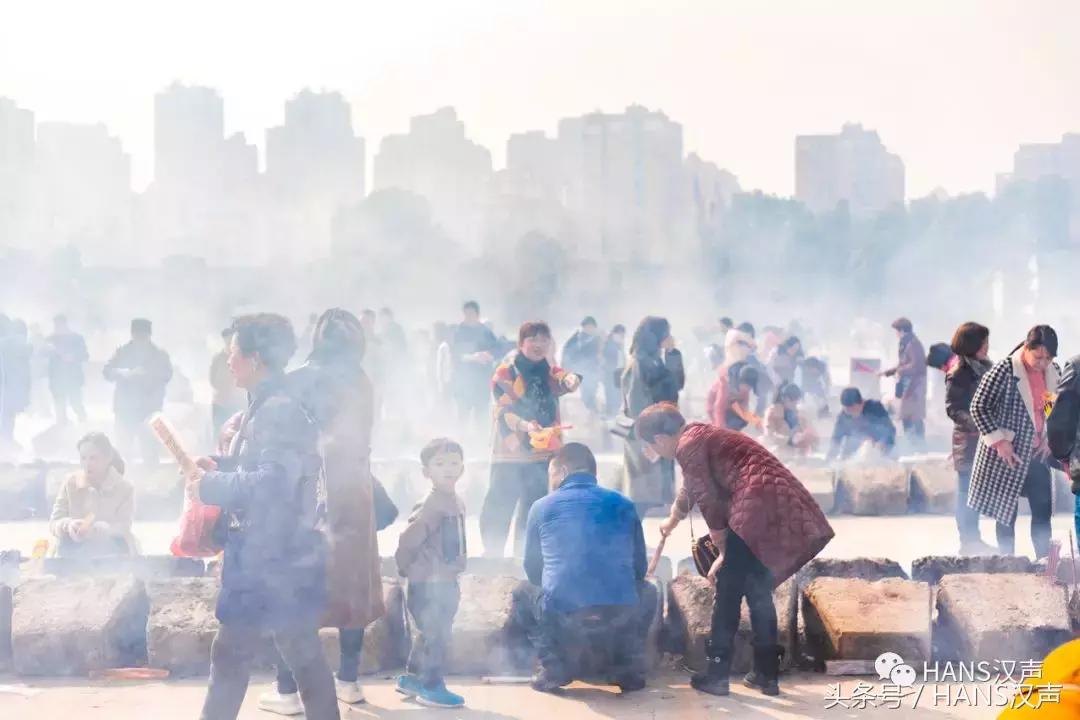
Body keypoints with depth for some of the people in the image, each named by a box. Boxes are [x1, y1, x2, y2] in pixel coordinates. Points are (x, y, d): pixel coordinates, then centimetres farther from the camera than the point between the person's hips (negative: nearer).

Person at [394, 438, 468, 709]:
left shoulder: (457, 503, 8)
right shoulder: (431, 504, -21)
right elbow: (408, 540, -24)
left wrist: (454, 578, 17)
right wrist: (408, 569, -12)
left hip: (445, 582, 9)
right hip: (428, 584, -9)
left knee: (429, 634, 19)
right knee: (436, 635, -3)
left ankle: (411, 679, 32)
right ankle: (431, 688, 7)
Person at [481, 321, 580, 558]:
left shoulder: (550, 373, 8)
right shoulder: (505, 373, -5)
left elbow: (563, 380, -15)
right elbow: (504, 412, -16)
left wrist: (571, 379, -40)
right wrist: (526, 426, -35)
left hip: (543, 456, 4)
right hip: (510, 454, -4)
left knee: (533, 516, 12)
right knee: (497, 513, -5)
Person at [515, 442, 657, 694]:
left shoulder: (542, 507, 10)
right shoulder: (623, 504, 14)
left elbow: (533, 570, 21)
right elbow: (639, 568, 22)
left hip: (562, 620, -1)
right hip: (622, 622, 1)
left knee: (523, 593, 30)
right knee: (647, 592, 35)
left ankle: (554, 666, 11)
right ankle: (628, 666, 15)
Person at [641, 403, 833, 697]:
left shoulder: (688, 446, -3)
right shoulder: (701, 436, 28)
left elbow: (709, 502, -6)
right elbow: (690, 489, 46)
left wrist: (723, 553, 4)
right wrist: (671, 522, 62)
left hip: (758, 507, -9)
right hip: (787, 507, 9)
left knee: (728, 590, 2)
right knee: (758, 590, 18)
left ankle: (717, 675, 7)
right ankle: (767, 674, 21)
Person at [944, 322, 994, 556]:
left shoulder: (986, 367, 11)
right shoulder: (958, 373, -11)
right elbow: (952, 408, -14)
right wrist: (974, 422, -27)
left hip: (985, 437, 7)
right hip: (968, 439, -7)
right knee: (968, 491, -1)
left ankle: (973, 540, 19)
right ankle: (968, 541, 6)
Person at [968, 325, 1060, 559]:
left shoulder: (1053, 372, 2)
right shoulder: (1004, 371, -17)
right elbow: (978, 407, -15)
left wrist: (1050, 438, 5)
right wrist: (999, 441, -16)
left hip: (1037, 453, 6)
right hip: (1007, 454, -6)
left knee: (1043, 510, 8)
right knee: (1007, 512, 3)